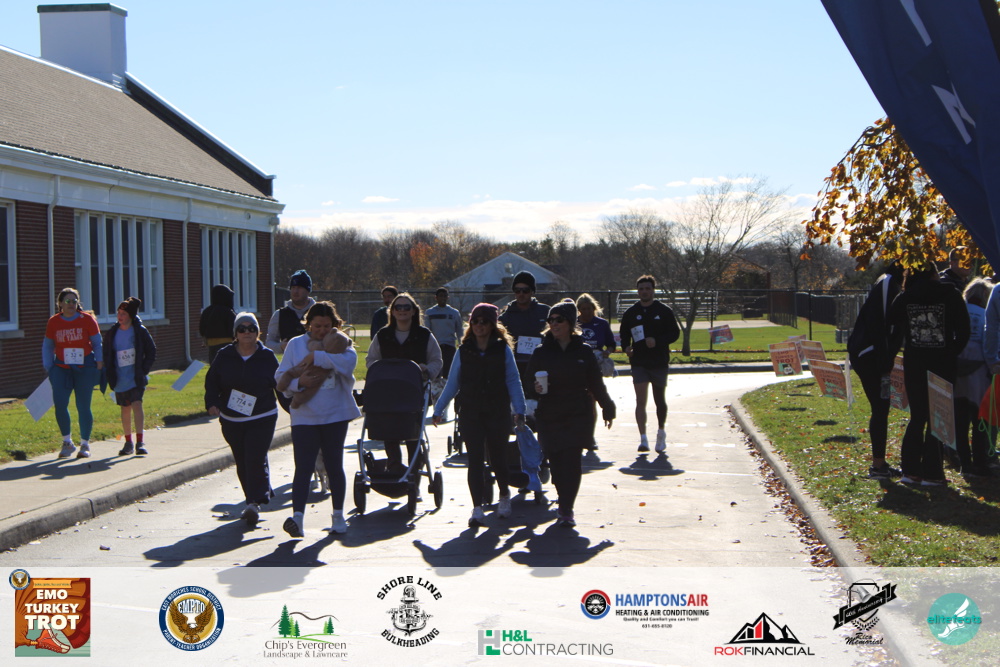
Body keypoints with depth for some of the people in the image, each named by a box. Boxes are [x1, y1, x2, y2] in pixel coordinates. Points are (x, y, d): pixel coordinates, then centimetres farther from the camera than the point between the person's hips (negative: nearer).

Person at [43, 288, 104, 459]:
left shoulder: (87, 319, -2)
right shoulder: (53, 322, 4)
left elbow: (97, 343, 6)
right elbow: (47, 346, 13)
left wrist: (99, 362, -2)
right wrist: (48, 367, 5)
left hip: (85, 368, -2)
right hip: (61, 368, 2)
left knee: (83, 406, 2)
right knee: (59, 404, -10)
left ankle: (85, 445, 14)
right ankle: (67, 442, 7)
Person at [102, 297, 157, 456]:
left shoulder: (140, 332, -4)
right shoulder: (112, 334, 3)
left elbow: (151, 352, 2)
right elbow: (106, 355, 11)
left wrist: (144, 370, -6)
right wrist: (110, 374, 0)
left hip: (136, 377, -3)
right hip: (120, 378, 3)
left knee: (136, 404, -16)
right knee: (125, 408, 11)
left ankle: (140, 442, -17)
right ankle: (128, 442, 21)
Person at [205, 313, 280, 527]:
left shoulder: (267, 357, 0)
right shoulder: (224, 356, 4)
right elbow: (211, 381, 5)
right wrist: (212, 402, -11)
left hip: (262, 419, -3)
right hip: (231, 421, 3)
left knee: (255, 460, -14)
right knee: (242, 463, 9)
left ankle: (254, 502, -15)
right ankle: (260, 495, 23)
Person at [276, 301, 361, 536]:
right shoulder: (295, 345, 6)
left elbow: (348, 362, -21)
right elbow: (281, 378, 1)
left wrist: (316, 356, -22)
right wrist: (299, 382, -18)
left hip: (335, 414, 0)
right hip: (304, 416, 0)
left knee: (334, 465, 8)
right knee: (304, 466, -10)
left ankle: (338, 515, 20)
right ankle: (297, 516, -19)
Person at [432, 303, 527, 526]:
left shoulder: (503, 350, 0)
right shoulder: (463, 351, 5)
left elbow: (513, 382, 0)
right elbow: (452, 384, 10)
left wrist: (519, 410, -9)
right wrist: (438, 410, 9)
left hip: (497, 413, -1)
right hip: (470, 414, 1)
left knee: (498, 458, 5)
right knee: (475, 461, -1)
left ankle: (504, 495, 33)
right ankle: (477, 508, 2)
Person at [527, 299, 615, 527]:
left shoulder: (584, 352, 4)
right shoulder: (541, 352, 5)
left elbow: (596, 384, 11)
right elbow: (529, 382, 7)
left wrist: (607, 409, 15)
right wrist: (536, 388, -16)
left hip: (577, 416, -1)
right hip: (548, 417, 1)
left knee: (571, 461, -10)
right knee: (555, 462, 3)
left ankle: (566, 509, -6)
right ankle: (565, 506, 21)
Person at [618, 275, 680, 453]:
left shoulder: (664, 311, 1)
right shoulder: (631, 312, 6)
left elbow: (675, 333, -1)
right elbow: (624, 333, 16)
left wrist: (657, 341, -17)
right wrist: (626, 347, -5)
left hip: (660, 363, 0)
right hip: (639, 363, 0)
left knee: (660, 400, 12)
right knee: (641, 400, -11)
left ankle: (661, 432, 33)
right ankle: (643, 438, -13)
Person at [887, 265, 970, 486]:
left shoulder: (903, 299, 2)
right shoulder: (950, 295, -3)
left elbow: (894, 334, 1)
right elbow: (964, 331, -3)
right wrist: (952, 353, 9)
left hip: (914, 365, 2)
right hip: (943, 365, -2)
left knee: (917, 417, 14)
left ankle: (910, 470, 12)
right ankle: (931, 472, 4)